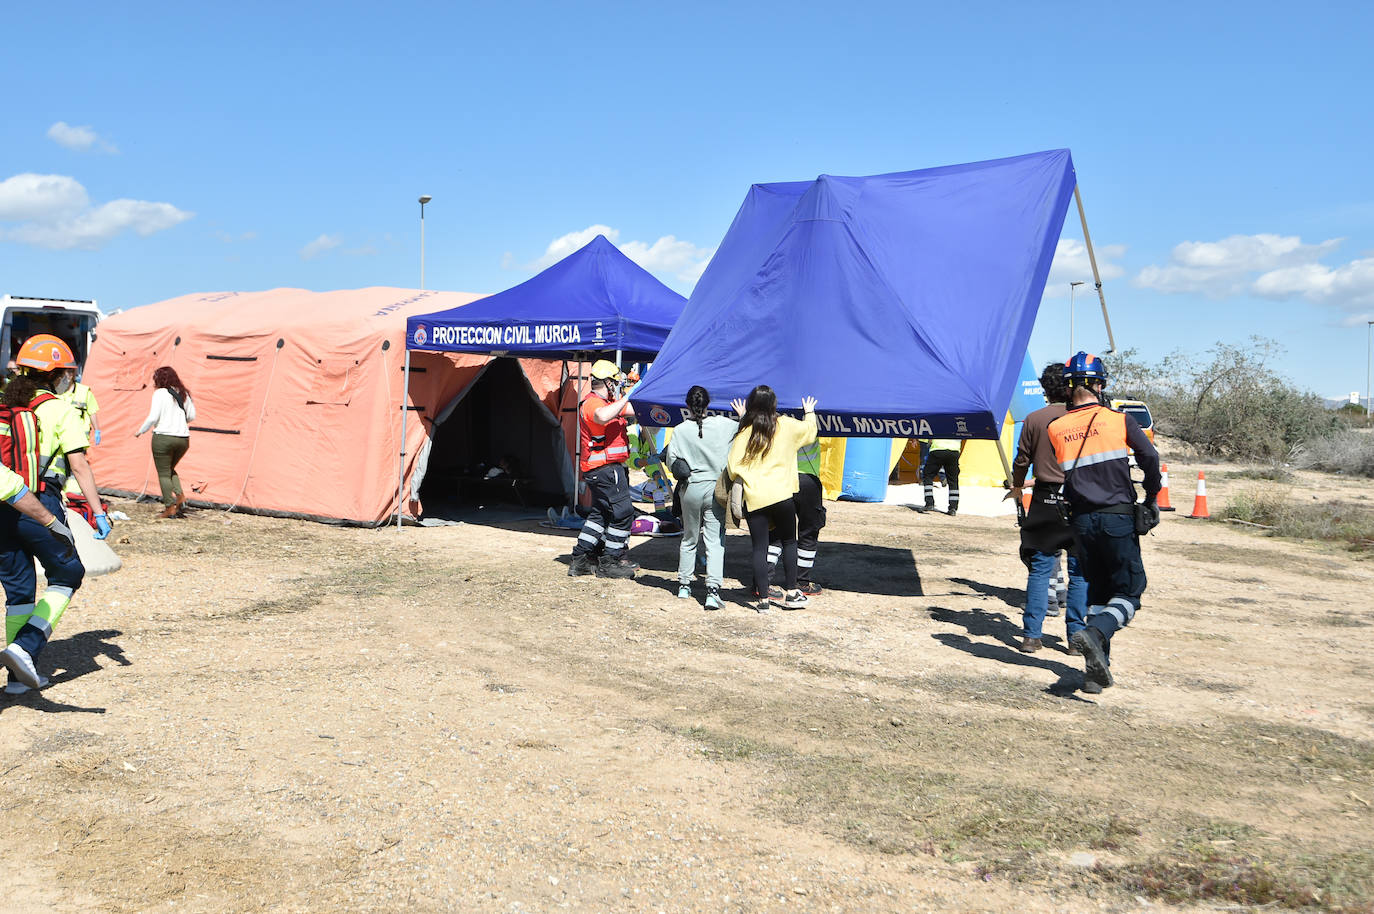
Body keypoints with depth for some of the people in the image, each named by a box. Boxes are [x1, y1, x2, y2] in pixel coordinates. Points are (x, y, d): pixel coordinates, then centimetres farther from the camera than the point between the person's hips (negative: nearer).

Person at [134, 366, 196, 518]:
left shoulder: (160, 393, -6)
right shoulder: (184, 394, 11)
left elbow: (153, 417, -11)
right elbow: (192, 416, 14)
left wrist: (139, 432, 2)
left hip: (164, 437, -6)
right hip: (183, 439, 6)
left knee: (164, 473, 4)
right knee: (170, 469, 23)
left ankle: (170, 507, 1)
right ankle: (180, 496, 4)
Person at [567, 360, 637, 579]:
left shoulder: (606, 402, 16)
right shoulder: (592, 403, -15)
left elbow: (633, 411, 24)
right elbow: (603, 417, -39)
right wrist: (625, 398, -29)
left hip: (601, 469, 11)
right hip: (605, 468, -11)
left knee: (600, 513, 16)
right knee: (622, 513, -6)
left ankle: (581, 559, 20)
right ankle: (609, 563, 1)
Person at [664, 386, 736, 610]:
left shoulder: (680, 431, -8)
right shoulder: (723, 425, -7)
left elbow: (671, 461, -5)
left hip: (690, 489, 1)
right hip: (715, 489, -1)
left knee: (689, 539, 18)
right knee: (715, 541, -1)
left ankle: (684, 585, 28)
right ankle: (713, 589, -13)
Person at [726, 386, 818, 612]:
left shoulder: (744, 432, -1)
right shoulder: (787, 426, 1)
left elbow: (733, 466, -3)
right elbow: (809, 429, 21)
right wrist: (809, 412, 41)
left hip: (753, 498, 0)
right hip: (781, 495, 0)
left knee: (759, 548, 4)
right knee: (789, 542, 16)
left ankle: (763, 598, 5)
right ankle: (791, 593, 17)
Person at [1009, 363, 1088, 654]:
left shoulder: (1034, 419, 1)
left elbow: (1022, 459, 7)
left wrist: (1017, 488, 25)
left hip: (1044, 501, 2)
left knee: (1039, 568, 6)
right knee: (1080, 571, 6)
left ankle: (1032, 635, 4)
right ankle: (1076, 636, 8)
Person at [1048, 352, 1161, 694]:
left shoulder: (1055, 428, 4)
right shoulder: (1119, 420, -3)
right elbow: (1150, 458, -9)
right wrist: (1151, 497, 4)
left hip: (1082, 521, 3)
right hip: (1118, 517, -3)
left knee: (1097, 592, 15)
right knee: (1129, 591, 4)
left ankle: (1097, 669, 8)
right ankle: (1094, 633, -24)